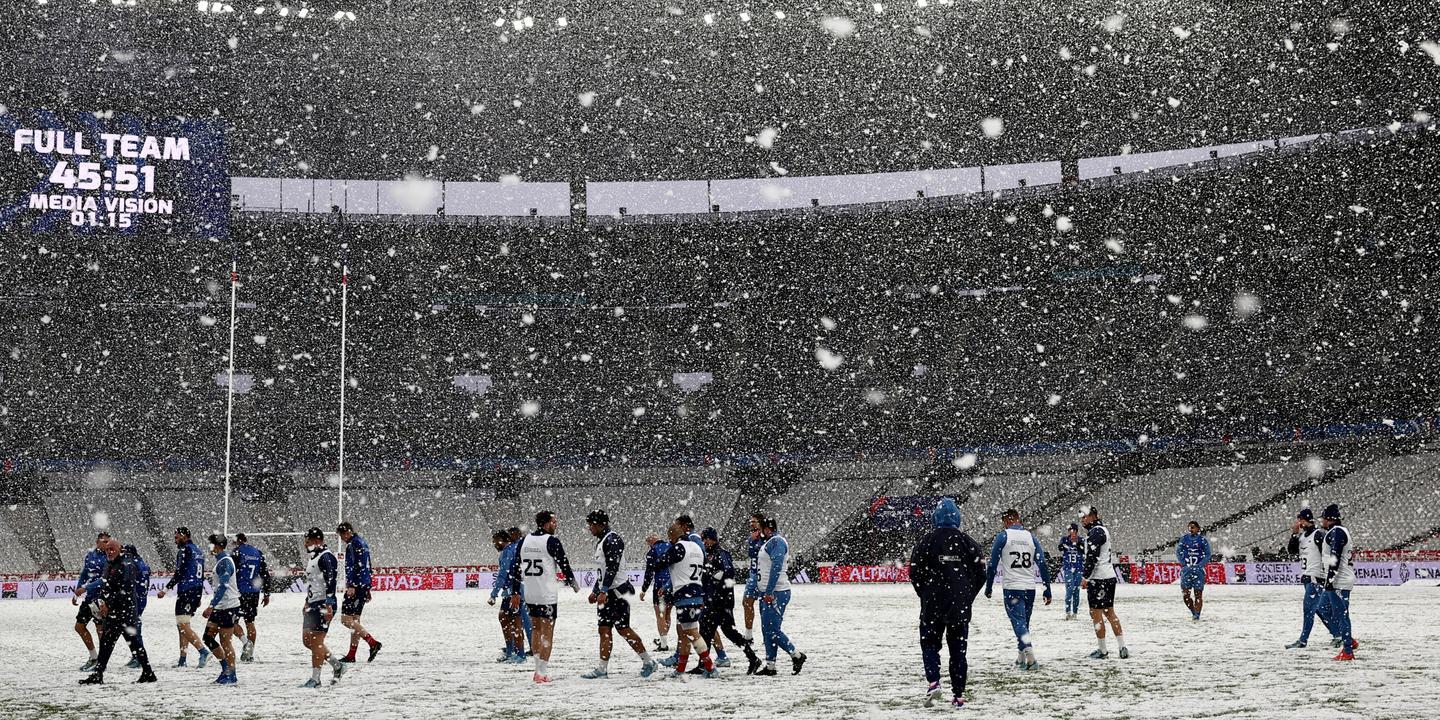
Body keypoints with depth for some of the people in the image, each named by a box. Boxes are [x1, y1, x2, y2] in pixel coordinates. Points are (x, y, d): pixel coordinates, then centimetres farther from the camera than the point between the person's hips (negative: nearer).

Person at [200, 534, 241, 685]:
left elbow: (223, 586, -24)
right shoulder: (220, 561, 16)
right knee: (208, 637, 10)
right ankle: (226, 668, 18)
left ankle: (231, 676, 2)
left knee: (226, 642, -5)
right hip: (219, 607, 10)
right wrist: (213, 606, 27)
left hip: (228, 606, -10)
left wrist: (211, 606, -28)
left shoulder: (225, 562, -16)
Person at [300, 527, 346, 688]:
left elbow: (330, 581, -23)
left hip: (324, 604, -11)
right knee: (307, 640, 11)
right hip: (313, 605, 11)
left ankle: (315, 679, -1)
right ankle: (337, 666, 20)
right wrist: (307, 602, 27)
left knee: (316, 642, -7)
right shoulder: (314, 557, 18)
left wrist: (328, 605, -27)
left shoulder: (326, 557, -15)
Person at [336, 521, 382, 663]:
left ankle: (373, 642, -19)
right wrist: (367, 589, 28)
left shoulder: (354, 544, -9)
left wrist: (352, 585, -23)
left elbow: (355, 566, -20)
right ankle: (351, 655, 11)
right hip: (364, 585, 10)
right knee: (354, 619, 10)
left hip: (356, 586, -10)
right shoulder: (363, 543, 21)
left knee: (346, 618, -12)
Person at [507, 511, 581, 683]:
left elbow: (516, 568, 9)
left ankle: (538, 669, 21)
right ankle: (542, 673, -3)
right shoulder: (552, 541, -11)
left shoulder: (524, 541, 7)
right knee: (547, 632, 0)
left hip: (529, 594, 6)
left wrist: (515, 592, 16)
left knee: (537, 629, 19)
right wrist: (573, 583, 11)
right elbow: (564, 565, -6)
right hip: (548, 595, -6)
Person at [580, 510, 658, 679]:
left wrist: (603, 591, -27)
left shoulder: (612, 540, -14)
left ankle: (647, 662, 2)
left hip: (617, 591, -10)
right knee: (604, 630, 5)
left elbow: (612, 568, -22)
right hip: (606, 592, 10)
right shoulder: (601, 542, 17)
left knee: (623, 629, -7)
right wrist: (595, 591, 26)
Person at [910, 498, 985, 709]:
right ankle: (958, 695, 8)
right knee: (958, 648, 9)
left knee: (930, 643, 10)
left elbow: (915, 572, -5)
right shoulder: (968, 542, 0)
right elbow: (980, 571, 2)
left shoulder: (927, 541, -5)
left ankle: (933, 682, -12)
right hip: (961, 606, 2)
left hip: (933, 604, -2)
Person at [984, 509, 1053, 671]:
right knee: (1024, 622, 17)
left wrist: (988, 587, 5)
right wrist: (1047, 590, 8)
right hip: (1030, 587, 4)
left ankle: (1030, 655, -25)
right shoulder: (1031, 536, 8)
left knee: (1018, 622, -7)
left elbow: (992, 564, -4)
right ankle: (1022, 658, 23)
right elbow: (1042, 565, 5)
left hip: (1011, 588, -4)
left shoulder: (1003, 536, -3)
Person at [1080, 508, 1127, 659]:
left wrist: (1085, 577, -15)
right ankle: (1122, 648, 13)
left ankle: (1102, 650, 2)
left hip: (1098, 578, -10)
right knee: (1109, 612, 14)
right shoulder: (1102, 529, 17)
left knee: (1096, 614, -3)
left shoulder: (1095, 532, -13)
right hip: (1110, 577, 10)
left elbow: (1092, 557, -18)